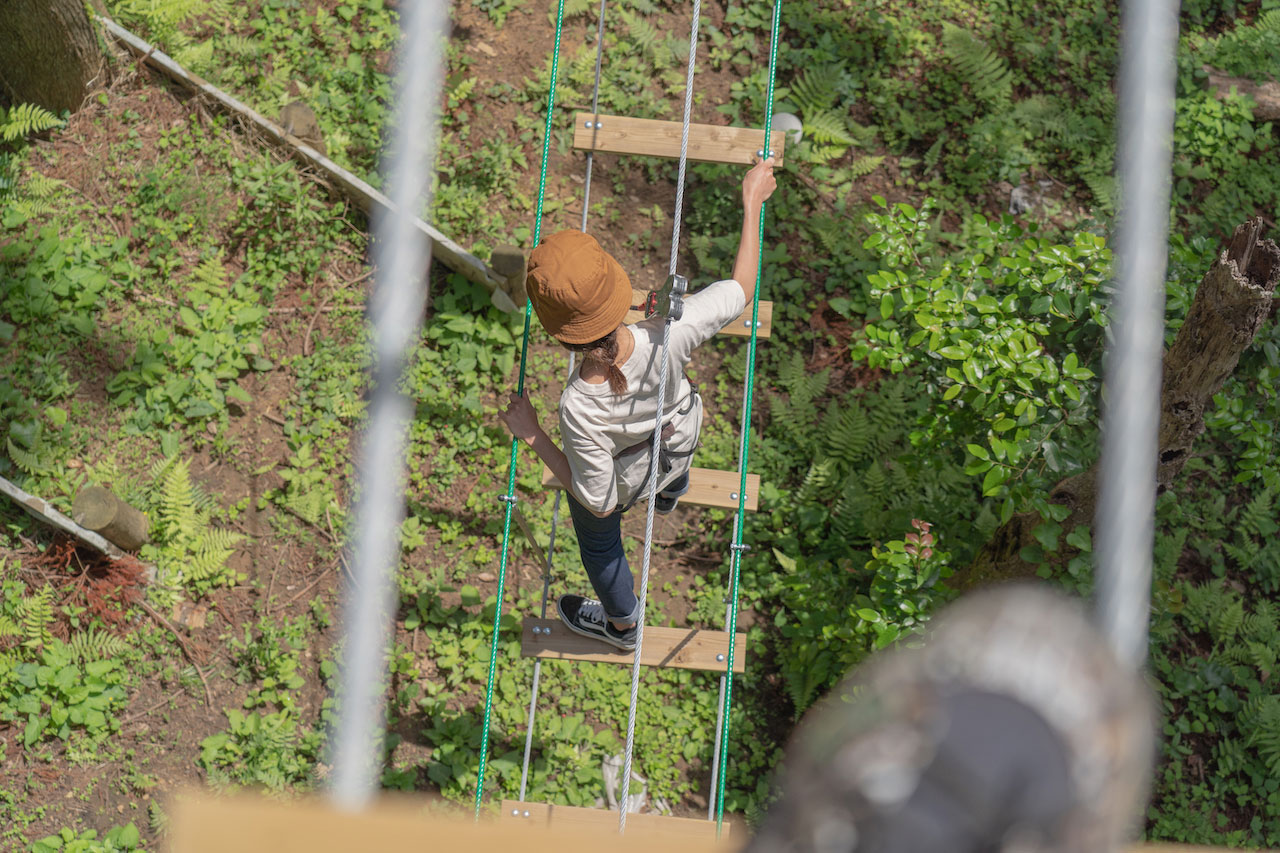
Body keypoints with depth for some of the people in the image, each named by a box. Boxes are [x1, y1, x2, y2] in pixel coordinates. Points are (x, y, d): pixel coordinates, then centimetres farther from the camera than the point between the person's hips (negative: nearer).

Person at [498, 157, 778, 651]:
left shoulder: (580, 407, -47)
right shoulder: (669, 337, -43)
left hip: (621, 477, -3)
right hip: (678, 438, 3)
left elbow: (600, 501, -30)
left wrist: (533, 436, -25)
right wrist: (752, 202, -14)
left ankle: (622, 624, 65)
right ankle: (672, 491, 82)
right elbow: (740, 289, -23)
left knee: (598, 542, 34)